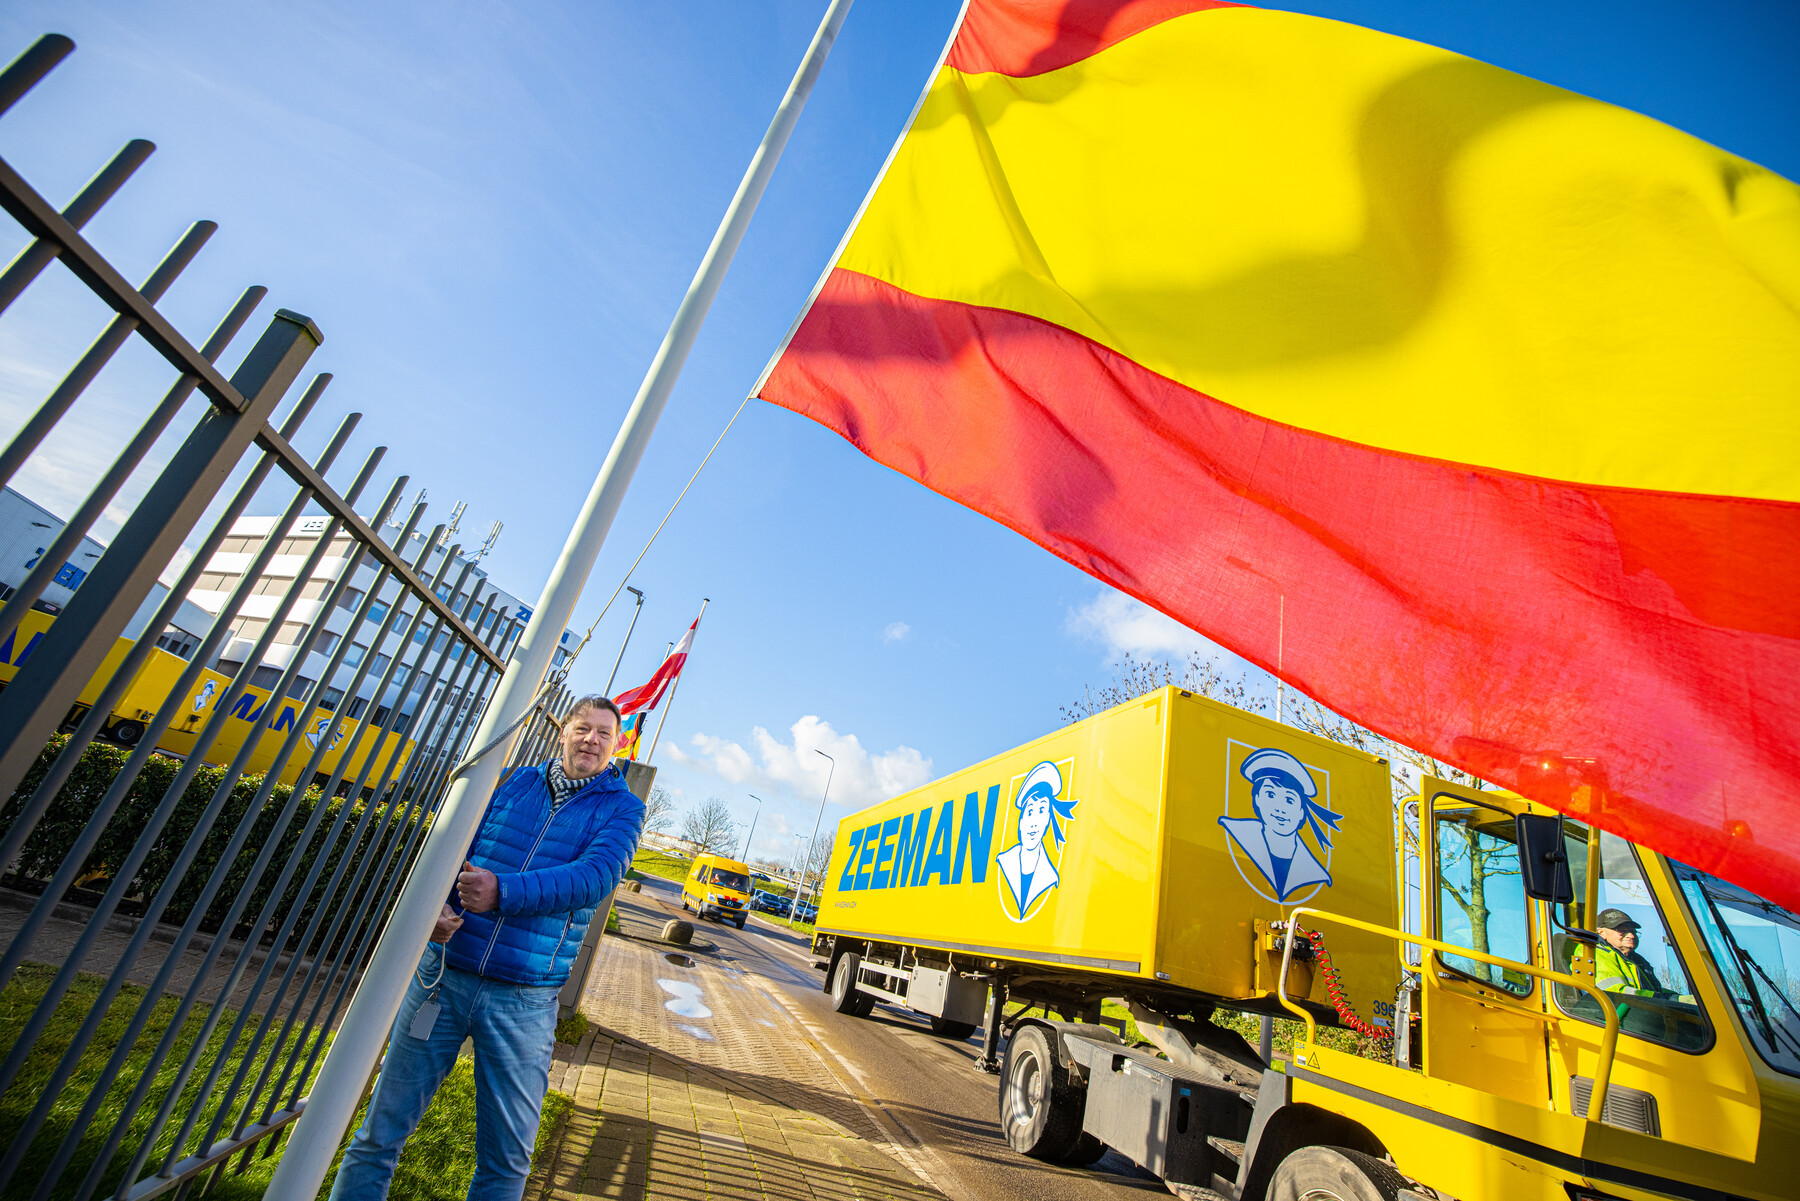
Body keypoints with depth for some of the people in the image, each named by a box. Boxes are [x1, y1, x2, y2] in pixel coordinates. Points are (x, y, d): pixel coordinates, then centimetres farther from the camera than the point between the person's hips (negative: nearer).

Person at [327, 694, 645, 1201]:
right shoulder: (512, 783, 6)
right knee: (381, 1131, 13)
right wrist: (432, 905, -15)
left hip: (524, 1001, -1)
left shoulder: (621, 807, -2)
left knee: (507, 1158, 11)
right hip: (444, 972, 2)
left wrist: (504, 892, -27)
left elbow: (597, 874, -17)